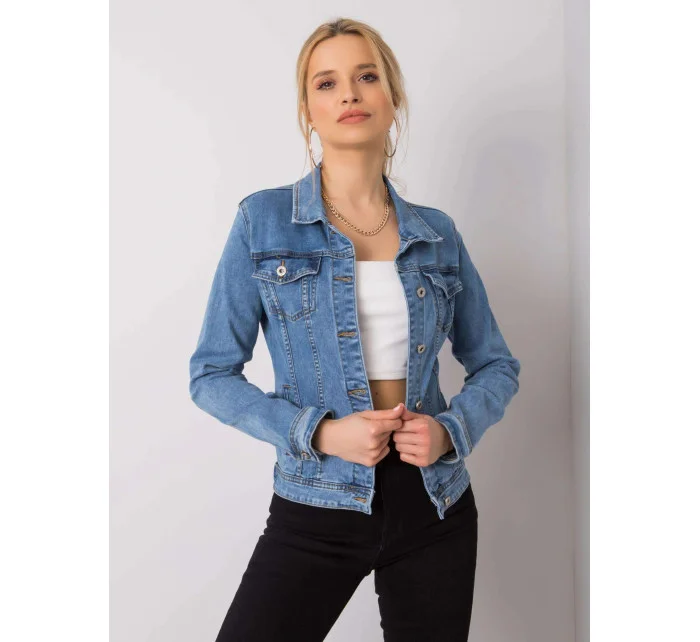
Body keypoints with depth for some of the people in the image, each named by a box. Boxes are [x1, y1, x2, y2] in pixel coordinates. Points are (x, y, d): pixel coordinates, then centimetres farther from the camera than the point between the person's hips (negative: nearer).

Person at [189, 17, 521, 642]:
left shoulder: (438, 233, 3)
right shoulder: (264, 220, -5)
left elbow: (497, 365, 10)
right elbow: (212, 374, -4)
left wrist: (451, 428, -10)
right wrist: (318, 432, -17)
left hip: (436, 505, 3)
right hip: (317, 507, -2)